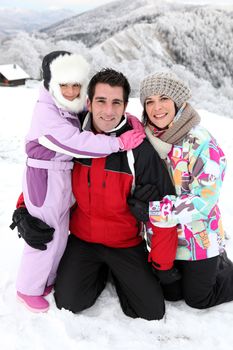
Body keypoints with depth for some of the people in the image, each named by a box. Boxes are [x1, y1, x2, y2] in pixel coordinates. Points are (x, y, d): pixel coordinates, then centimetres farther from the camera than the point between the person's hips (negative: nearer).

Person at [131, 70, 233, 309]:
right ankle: (213, 266, 45)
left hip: (199, 238, -5)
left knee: (197, 299, 14)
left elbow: (204, 198, -25)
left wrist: (154, 209, -28)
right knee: (171, 294, 22)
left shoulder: (201, 143, -23)